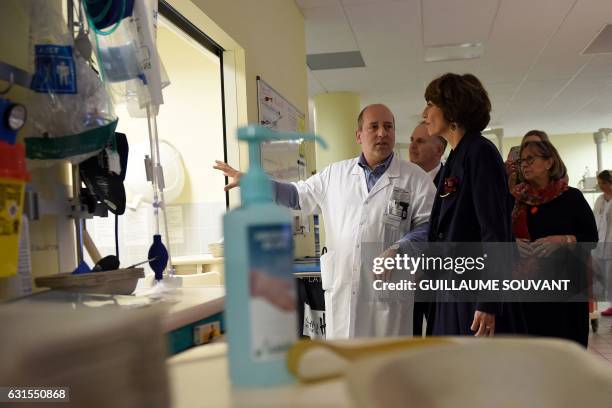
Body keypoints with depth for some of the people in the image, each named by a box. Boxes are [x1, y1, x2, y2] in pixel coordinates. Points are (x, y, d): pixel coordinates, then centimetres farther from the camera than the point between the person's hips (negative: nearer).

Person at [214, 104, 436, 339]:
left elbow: (427, 225, -2)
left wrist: (399, 250, -19)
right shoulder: (335, 173, 11)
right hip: (340, 290, 3)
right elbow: (297, 195, 20)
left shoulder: (415, 178, 2)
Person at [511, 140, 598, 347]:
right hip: (527, 283, 2)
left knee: (566, 339, 1)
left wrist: (562, 240, -16)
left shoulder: (571, 197, 0)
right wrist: (514, 242, -9)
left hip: (565, 282, -2)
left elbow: (591, 238, 0)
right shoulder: (517, 199, 8)